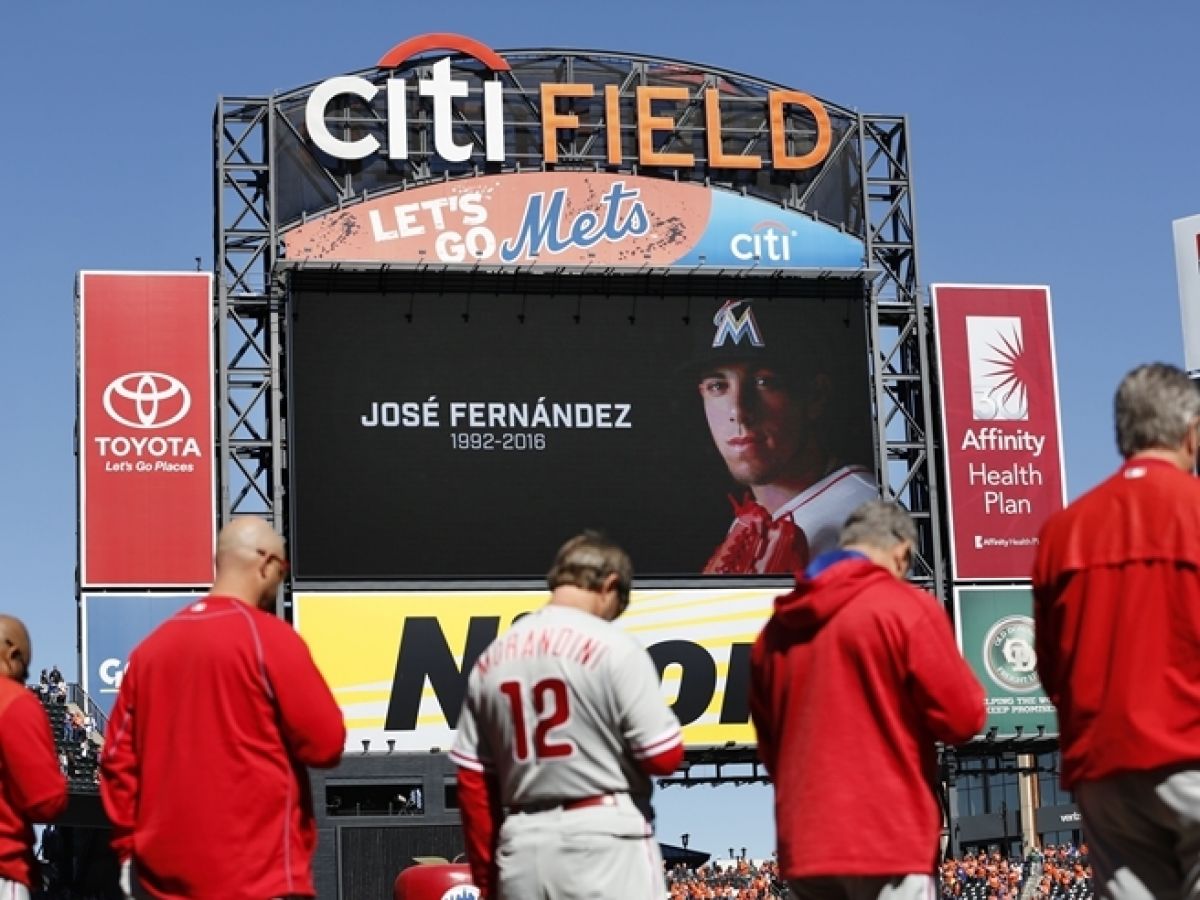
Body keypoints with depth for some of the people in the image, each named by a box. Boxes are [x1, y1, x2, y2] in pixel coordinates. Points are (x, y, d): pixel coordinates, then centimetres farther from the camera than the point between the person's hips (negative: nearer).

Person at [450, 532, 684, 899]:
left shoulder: (492, 658, 9)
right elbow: (664, 756, -10)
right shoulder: (614, 648, -8)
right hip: (604, 839, -5)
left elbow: (473, 782, 10)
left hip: (523, 848, 5)